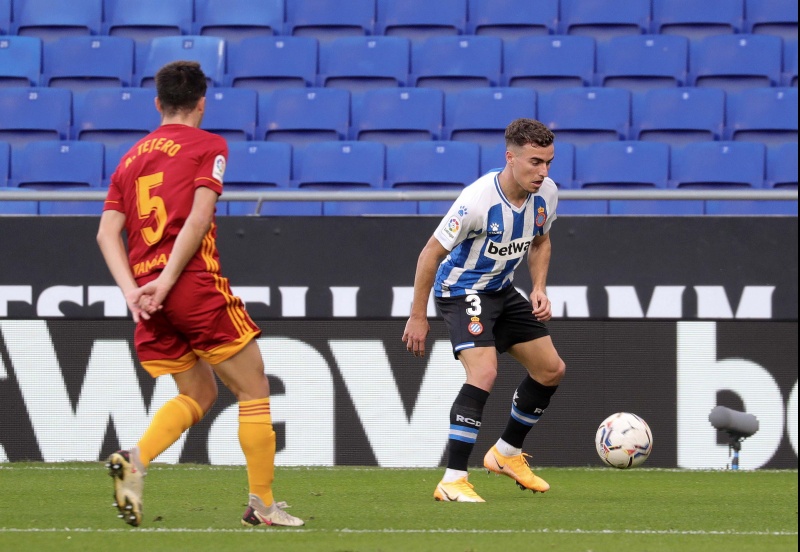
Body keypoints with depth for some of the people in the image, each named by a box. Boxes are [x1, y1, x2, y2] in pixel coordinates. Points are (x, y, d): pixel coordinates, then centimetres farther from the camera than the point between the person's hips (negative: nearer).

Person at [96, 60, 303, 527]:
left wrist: (133, 291, -1)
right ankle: (262, 504, 6)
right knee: (254, 389, 7)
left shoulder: (132, 157, 18)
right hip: (197, 284, -6)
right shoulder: (208, 146, 2)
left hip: (148, 296, 6)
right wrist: (167, 280, -16)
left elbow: (107, 232, 8)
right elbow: (199, 218, -12)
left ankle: (134, 461, -6)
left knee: (199, 394, 18)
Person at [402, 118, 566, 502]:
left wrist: (539, 289, -2)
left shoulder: (546, 194, -9)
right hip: (461, 291, -8)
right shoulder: (478, 200, -30)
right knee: (484, 372, -27)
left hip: (501, 290, 8)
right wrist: (418, 317, -17)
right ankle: (452, 481, -24)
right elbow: (431, 252, -21)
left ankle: (506, 454, 31)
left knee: (551, 370, 11)